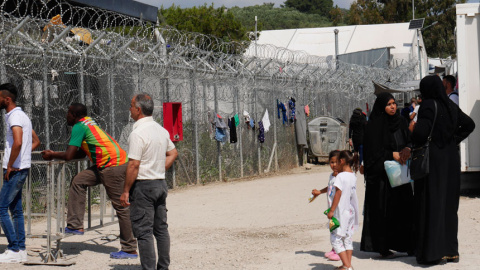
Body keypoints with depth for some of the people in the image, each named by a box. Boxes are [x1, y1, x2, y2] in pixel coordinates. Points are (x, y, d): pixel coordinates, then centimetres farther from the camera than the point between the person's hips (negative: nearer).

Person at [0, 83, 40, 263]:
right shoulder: (21, 115, 18)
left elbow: (18, 142, -29)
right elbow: (36, 141, 26)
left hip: (15, 170, -10)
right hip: (21, 169, 10)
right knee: (16, 210, 12)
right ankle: (21, 250, 14)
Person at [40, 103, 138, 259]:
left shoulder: (79, 127, -9)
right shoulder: (88, 123, 20)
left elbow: (69, 156, -14)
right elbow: (82, 154, 22)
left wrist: (52, 156, 5)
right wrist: (54, 154, 21)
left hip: (114, 167, -10)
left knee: (121, 206, -6)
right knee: (79, 181, 10)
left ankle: (130, 249, -3)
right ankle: (75, 226, 10)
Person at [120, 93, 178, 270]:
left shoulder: (138, 133, -16)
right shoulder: (161, 130, 9)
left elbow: (134, 164, -19)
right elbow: (173, 153, 21)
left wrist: (125, 191, -14)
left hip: (143, 185, -8)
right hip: (161, 183, 8)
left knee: (143, 231, -5)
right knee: (161, 228, 13)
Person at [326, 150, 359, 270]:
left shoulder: (340, 176, -17)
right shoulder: (353, 176, 8)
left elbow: (338, 194, -21)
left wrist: (331, 210, -16)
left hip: (342, 212, -8)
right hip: (352, 211, 8)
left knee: (335, 239, -2)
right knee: (348, 238, 17)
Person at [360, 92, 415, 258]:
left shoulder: (400, 122, 11)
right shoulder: (374, 125, -7)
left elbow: (410, 140, 10)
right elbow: (373, 151, -10)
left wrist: (408, 149, -12)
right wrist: (392, 155, -16)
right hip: (382, 173, -6)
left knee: (405, 206, 1)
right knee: (384, 210, -3)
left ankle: (407, 244, 7)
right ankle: (383, 248, 3)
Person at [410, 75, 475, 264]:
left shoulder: (429, 105, -13)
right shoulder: (450, 105, 8)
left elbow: (421, 132, -24)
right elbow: (469, 124, 19)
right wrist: (454, 139, 14)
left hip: (432, 159, -7)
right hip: (451, 160, 7)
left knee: (431, 204, -2)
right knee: (449, 203, 13)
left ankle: (431, 252, -2)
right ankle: (450, 250, 16)